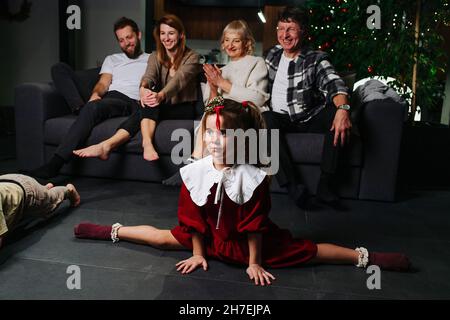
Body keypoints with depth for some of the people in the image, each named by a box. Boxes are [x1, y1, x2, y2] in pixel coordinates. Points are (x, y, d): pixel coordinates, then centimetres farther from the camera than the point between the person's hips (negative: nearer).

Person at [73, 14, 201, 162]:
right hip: (162, 106, 3)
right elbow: (149, 75, -14)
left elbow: (179, 79, -24)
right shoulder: (155, 57, 9)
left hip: (184, 108, -3)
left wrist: (160, 95, -46)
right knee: (149, 97, -33)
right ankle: (147, 143, -55)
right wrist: (143, 88, -41)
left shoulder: (192, 57, -3)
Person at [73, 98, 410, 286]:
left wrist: (255, 263, -12)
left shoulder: (253, 178, -28)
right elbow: (194, 218, -8)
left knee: (303, 250, -4)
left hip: (248, 242, -2)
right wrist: (198, 253, -2)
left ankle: (365, 257, 9)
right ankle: (113, 231, 29)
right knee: (164, 237, 6)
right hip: (210, 237, 3)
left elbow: (255, 226, -20)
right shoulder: (195, 172, -19)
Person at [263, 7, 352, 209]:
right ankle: (293, 186, -35)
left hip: (309, 120, -1)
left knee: (336, 111, -30)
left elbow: (334, 84, -21)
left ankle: (326, 185, -26)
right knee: (264, 118, -32)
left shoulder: (316, 59, -2)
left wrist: (343, 108, -43)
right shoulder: (274, 54, 11)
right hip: (279, 119, 2)